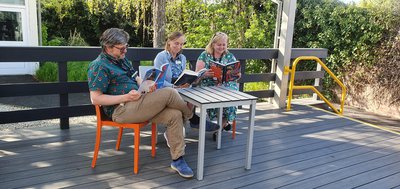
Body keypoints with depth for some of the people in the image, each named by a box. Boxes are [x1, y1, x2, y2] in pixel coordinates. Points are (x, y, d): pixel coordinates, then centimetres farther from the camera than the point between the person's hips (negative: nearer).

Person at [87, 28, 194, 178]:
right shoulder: (100, 66, -9)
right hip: (121, 110, -9)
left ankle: (177, 160, -5)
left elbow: (136, 78, 25)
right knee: (169, 93, -21)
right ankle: (189, 114, 11)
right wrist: (126, 97, -21)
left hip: (136, 103, 9)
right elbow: (95, 99, -15)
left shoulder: (121, 59, 17)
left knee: (174, 115, -11)